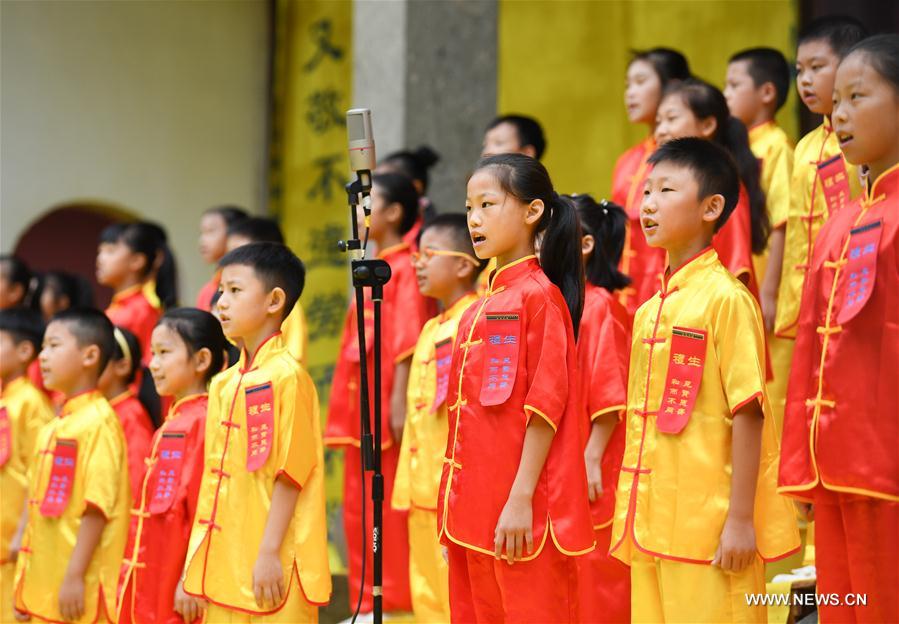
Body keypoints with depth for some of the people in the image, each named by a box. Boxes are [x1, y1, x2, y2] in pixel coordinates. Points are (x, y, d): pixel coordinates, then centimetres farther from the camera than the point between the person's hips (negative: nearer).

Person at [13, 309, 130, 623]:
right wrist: (23, 578, 17)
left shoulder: (99, 422, -11)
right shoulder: (51, 428, 15)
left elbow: (97, 506, -17)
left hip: (80, 591, -9)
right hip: (44, 587, 9)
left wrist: (74, 577, -20)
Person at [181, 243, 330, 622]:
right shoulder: (223, 384, 14)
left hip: (270, 566, -8)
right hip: (226, 566, 8)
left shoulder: (286, 377, -10)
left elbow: (290, 475, -13)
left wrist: (270, 553, -17)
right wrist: (193, 570, 15)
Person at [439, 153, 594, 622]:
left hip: (520, 513, -8)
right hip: (474, 509, 8)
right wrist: (454, 502, 16)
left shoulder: (539, 294, -9)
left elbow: (545, 404, -15)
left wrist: (522, 498, -19)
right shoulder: (482, 306, 16)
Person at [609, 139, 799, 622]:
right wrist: (629, 516, 15)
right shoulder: (649, 309, 13)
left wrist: (741, 519, -16)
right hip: (652, 523, 7)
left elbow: (748, 413, -13)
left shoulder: (725, 297, -10)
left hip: (709, 525, -7)